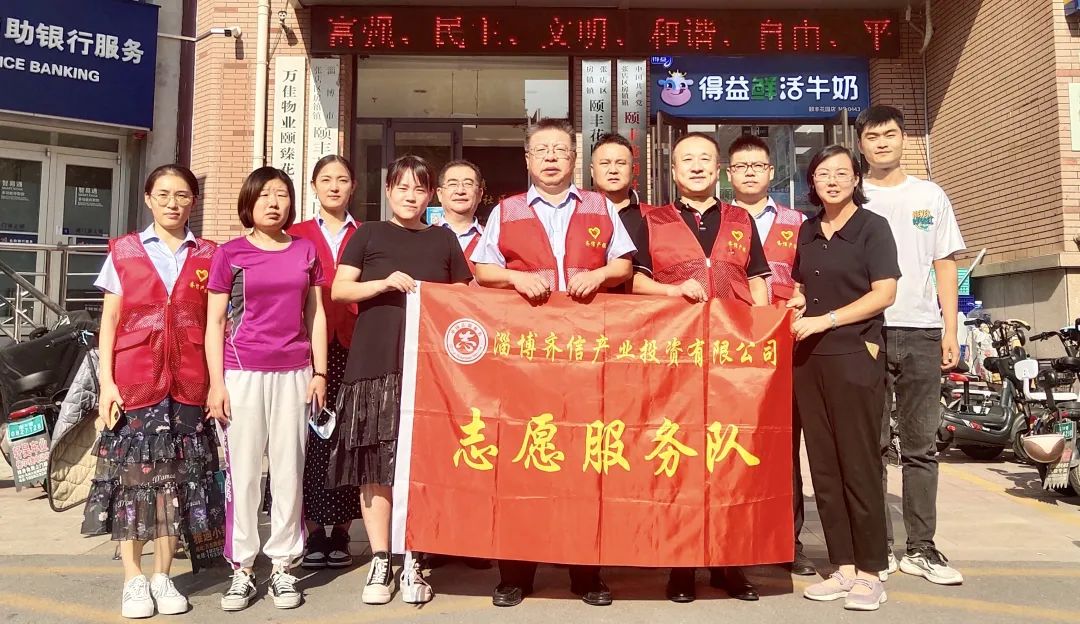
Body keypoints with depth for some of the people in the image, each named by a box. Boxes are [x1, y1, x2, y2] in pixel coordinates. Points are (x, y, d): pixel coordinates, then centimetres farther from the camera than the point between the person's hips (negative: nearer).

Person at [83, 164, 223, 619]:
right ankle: (133, 579, 14)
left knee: (176, 475, 6)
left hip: (187, 383, 1)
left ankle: (163, 576, 18)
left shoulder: (207, 256, 8)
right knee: (131, 472, 2)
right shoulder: (124, 251, 6)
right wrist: (106, 381, -5)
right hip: (133, 379, -1)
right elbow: (109, 321, 4)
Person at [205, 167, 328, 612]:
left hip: (294, 373, 2)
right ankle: (242, 568, 13)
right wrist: (216, 382, -5)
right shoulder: (229, 254, 4)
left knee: (289, 470, 5)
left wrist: (319, 372, 5)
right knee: (242, 470, 2)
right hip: (242, 372, -2)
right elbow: (214, 322, 2)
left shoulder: (306, 251, 10)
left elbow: (316, 315, 11)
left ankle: (283, 565, 15)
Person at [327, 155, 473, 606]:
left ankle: (412, 562, 9)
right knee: (375, 466, -1)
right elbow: (338, 290, 4)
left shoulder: (444, 239, 16)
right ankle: (379, 561, 10)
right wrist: (384, 283, -11)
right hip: (374, 365, -1)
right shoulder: (369, 234, 12)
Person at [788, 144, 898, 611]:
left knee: (859, 464, -3)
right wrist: (797, 305, 4)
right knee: (824, 466, 6)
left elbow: (884, 293, -8)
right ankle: (843, 567, 16)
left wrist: (825, 320, -15)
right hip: (808, 358, 6)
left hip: (854, 355, -5)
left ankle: (870, 573, 8)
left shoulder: (872, 227, 0)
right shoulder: (808, 231, 15)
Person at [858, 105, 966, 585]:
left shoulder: (930, 196, 13)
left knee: (921, 446, 6)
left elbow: (945, 266, 12)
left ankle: (920, 547, 14)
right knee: (871, 445, 2)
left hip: (921, 333, 2)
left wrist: (950, 331, 4)